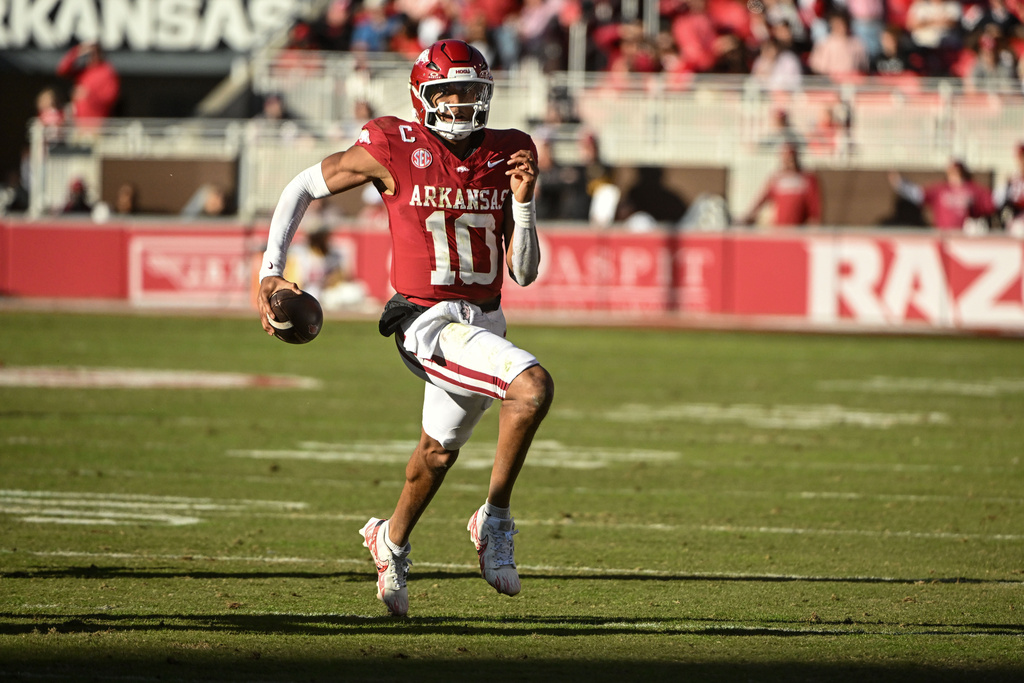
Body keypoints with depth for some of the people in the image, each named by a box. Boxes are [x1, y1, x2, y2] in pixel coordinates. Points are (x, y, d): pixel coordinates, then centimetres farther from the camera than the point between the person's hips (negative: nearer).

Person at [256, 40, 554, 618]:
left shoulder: (506, 156, 1)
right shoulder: (395, 150, -10)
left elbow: (524, 273, 3)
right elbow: (304, 187, 4)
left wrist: (523, 202, -12)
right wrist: (271, 273, -2)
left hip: (485, 321, 6)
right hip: (429, 324, -6)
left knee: (440, 451, 24)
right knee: (533, 385, -28)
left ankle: (392, 540, 52)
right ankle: (495, 520, -13)